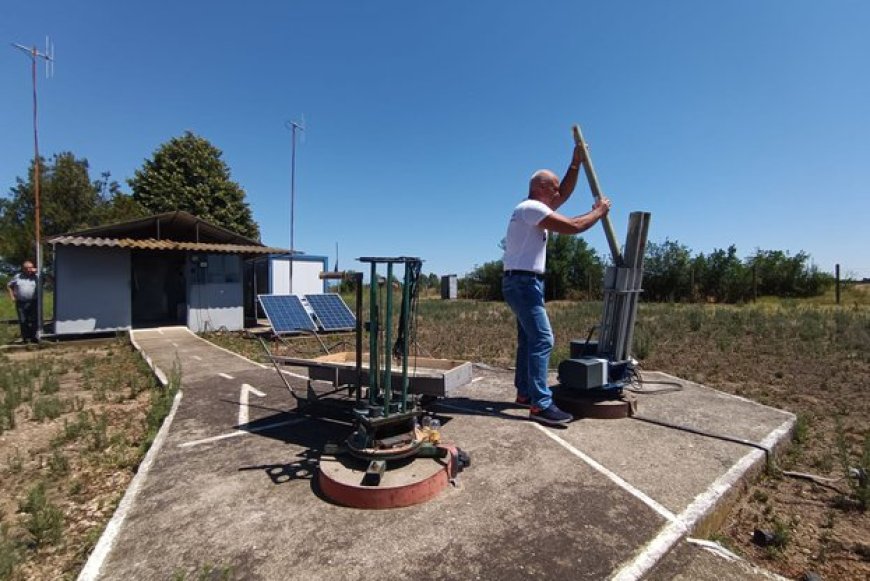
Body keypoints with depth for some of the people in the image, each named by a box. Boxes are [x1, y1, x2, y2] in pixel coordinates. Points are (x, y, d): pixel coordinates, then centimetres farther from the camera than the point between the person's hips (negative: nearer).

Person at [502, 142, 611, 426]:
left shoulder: (535, 208, 19)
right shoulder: (531, 207, -12)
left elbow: (565, 193, 27)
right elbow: (573, 227, -16)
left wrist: (576, 163, 22)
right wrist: (599, 211, 1)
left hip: (525, 283, 11)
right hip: (523, 282, -11)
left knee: (529, 339, 15)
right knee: (542, 339, -15)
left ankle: (525, 392, 24)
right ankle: (541, 405, -15)